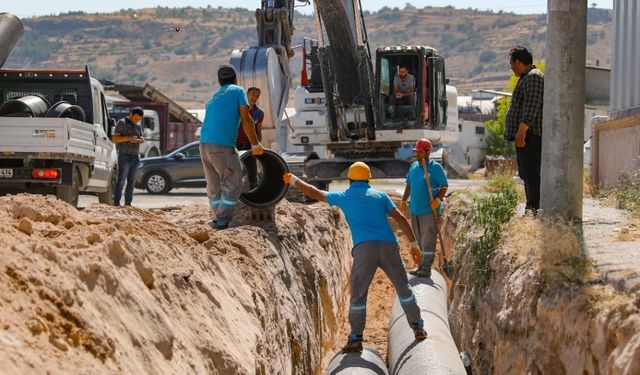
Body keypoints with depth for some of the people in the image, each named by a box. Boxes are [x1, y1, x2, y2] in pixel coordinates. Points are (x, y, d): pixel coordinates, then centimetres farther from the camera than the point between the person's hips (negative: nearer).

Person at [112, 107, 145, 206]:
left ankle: (128, 203, 9)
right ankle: (116, 203, -9)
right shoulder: (122, 123, -4)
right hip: (124, 156, -6)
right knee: (121, 181, -9)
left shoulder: (138, 126, 15)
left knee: (131, 181, 5)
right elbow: (114, 138, -9)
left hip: (135, 157, 6)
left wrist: (141, 140, -4)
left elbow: (141, 137, 21)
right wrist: (128, 138, -22)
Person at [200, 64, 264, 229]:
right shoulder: (238, 91, 5)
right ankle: (222, 220, -6)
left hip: (204, 144, 7)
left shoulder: (213, 98, 25)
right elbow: (246, 119, -7)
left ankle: (217, 220, 18)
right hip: (223, 146, -7)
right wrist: (255, 145, -1)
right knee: (232, 184, 0)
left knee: (214, 185, 15)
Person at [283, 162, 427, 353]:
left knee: (358, 294, 5)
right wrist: (414, 244, 10)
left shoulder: (344, 197, 18)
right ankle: (417, 328, 20)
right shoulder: (380, 196, 21)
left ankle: (356, 338, 2)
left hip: (364, 248, -2)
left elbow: (314, 193, 29)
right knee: (403, 287, 17)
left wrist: (293, 180, 44)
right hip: (388, 245, 2)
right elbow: (401, 218, 10)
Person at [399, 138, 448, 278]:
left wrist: (438, 199, -21)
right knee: (418, 239, 12)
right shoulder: (414, 166, 12)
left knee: (428, 240, -7)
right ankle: (421, 267, 19)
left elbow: (444, 186, -7)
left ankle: (426, 269, -6)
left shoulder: (435, 167, -7)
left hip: (429, 210, -7)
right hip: (415, 209, 7)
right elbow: (409, 184, 20)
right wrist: (404, 200, 8)